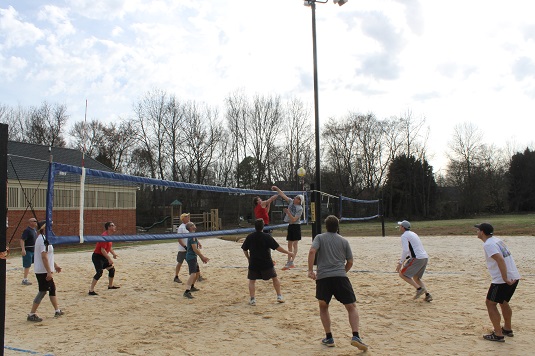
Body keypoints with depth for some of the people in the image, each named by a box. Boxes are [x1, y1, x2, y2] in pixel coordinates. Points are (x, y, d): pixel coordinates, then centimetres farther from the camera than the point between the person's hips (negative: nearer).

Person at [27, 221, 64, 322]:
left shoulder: (43, 239, 13)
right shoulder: (43, 240, -19)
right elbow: (44, 257, -25)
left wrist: (55, 265, 27)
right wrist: (49, 272, -25)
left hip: (45, 271, 10)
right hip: (43, 271, -10)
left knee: (52, 288, 16)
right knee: (42, 292, -5)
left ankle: (57, 311, 24)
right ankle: (32, 314, 2)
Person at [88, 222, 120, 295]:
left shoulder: (110, 236, 8)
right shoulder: (105, 236, -22)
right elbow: (102, 250, -26)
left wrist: (113, 254, 10)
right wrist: (109, 259, -24)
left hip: (103, 257, 10)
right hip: (97, 256, -10)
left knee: (112, 269, 16)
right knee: (100, 272, -20)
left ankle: (110, 285, 32)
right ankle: (91, 290, -19)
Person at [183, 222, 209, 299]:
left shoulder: (193, 236, 14)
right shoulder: (192, 236, -18)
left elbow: (197, 248, 19)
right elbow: (195, 249, -22)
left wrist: (202, 257, 16)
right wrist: (203, 257, -16)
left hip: (193, 257, 11)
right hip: (191, 257, -11)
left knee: (197, 273, 23)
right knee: (193, 274, -20)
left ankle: (192, 287, 40)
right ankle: (187, 292, -27)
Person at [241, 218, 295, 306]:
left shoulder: (249, 237, -3)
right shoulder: (267, 237, -11)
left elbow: (244, 249, 5)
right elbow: (277, 247, -10)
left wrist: (248, 258, 22)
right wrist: (288, 253, 0)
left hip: (253, 263, 1)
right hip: (267, 264, -1)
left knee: (251, 281, 13)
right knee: (275, 278, 16)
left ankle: (252, 299, 3)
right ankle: (279, 296, 16)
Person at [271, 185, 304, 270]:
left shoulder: (300, 209, -15)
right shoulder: (291, 202, 3)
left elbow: (294, 219, -20)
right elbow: (283, 195, 5)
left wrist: (288, 212, -25)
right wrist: (277, 188, 0)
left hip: (296, 226, -7)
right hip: (290, 226, 7)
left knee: (294, 245, -6)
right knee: (289, 245, 10)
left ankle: (291, 262, -8)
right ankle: (289, 262, 16)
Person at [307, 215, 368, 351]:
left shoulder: (320, 237, 9)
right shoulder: (344, 241, 13)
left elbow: (312, 251, -9)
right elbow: (350, 262, 15)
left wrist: (310, 270, -8)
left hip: (322, 277, 0)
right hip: (340, 277, 0)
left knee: (323, 307, 19)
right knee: (352, 307, 8)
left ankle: (329, 338, 17)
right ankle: (355, 336, -7)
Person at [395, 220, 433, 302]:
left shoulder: (404, 236, -6)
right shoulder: (413, 234, 22)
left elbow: (405, 250, -19)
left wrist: (401, 263, -16)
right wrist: (405, 258, 25)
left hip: (417, 259, -9)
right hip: (425, 257, 9)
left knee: (402, 274, 2)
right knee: (416, 278, 22)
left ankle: (419, 288, -8)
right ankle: (427, 294, 8)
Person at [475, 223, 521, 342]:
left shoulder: (488, 244, -15)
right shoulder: (497, 240, 14)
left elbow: (500, 260, -26)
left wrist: (505, 279, -27)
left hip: (502, 279, -9)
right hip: (514, 277, 9)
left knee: (490, 303, 1)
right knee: (503, 302, 26)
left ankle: (498, 335, 1)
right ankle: (507, 329, 38)